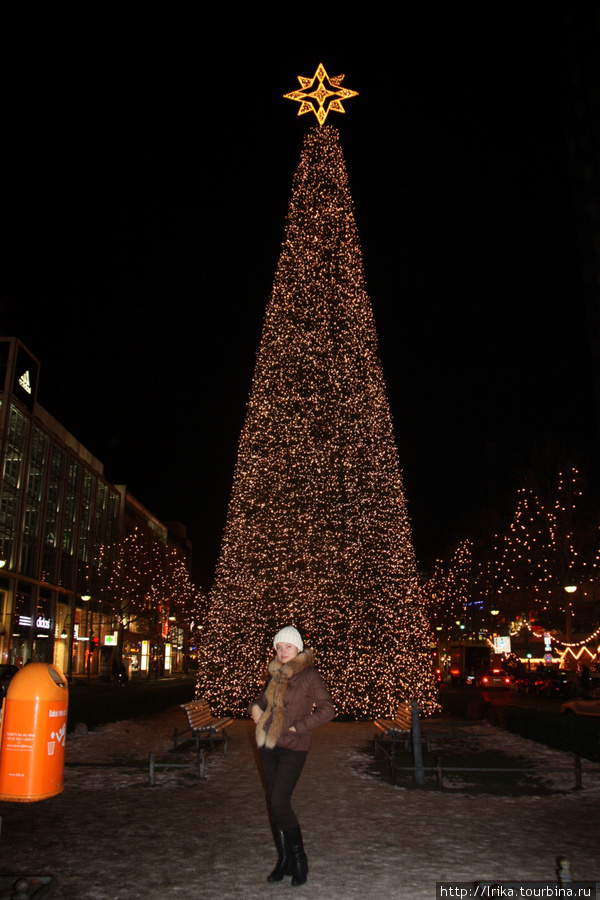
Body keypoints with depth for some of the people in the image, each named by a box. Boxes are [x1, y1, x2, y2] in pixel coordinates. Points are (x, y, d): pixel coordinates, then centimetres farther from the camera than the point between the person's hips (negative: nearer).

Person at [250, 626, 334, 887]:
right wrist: (256, 706, 3)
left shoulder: (309, 675, -10)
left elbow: (327, 710, -14)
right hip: (268, 746, 7)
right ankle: (284, 860, 24)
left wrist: (298, 727, -14)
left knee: (280, 803, -10)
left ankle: (298, 860, 9)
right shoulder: (276, 674, 10)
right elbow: (264, 698, 25)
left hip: (292, 748, -6)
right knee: (275, 804, 10)